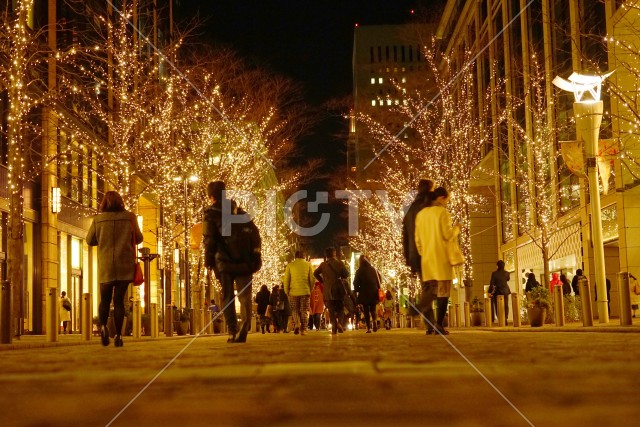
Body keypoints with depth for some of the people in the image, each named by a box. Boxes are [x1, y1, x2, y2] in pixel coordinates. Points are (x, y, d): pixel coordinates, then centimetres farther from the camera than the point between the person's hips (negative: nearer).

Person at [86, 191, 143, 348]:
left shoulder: (98, 219, -1)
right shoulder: (129, 217, -1)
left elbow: (90, 241, 8)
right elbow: (139, 239, 8)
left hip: (105, 266, 0)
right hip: (125, 265, 0)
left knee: (105, 299, 11)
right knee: (119, 300, 4)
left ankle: (103, 326, -13)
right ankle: (118, 335, -2)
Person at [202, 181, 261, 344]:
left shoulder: (211, 215, 2)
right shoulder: (240, 212, 15)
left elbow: (209, 240, -6)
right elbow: (254, 234, 10)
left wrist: (208, 261, 1)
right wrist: (255, 258, 12)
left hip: (224, 263, -2)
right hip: (244, 262, 3)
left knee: (227, 297, 6)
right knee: (244, 296, 1)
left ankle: (232, 332, -2)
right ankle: (245, 325, -23)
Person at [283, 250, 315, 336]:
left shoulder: (290, 265, 4)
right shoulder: (308, 265, 6)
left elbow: (286, 279, 1)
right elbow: (312, 279, 5)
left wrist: (286, 291, 9)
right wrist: (310, 290, 15)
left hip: (293, 291, 0)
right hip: (305, 291, 0)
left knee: (295, 310, 11)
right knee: (304, 310, 7)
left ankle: (297, 324, -13)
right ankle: (303, 329, 2)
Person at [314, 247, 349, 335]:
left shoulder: (323, 265, 0)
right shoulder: (339, 263, -3)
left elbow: (315, 273, -6)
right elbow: (346, 274, -2)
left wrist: (322, 281, 6)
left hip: (328, 290, 1)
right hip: (339, 289, -1)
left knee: (331, 310, 5)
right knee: (340, 308, 12)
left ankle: (334, 328, -2)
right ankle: (340, 322, -11)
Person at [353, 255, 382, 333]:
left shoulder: (359, 271, -5)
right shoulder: (373, 269, 4)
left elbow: (356, 283, -4)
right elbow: (378, 280, 9)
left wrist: (356, 291, 8)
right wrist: (377, 289, 18)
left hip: (364, 294, -2)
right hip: (373, 293, 2)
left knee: (366, 311, 3)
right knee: (373, 309, 14)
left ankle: (368, 328, -3)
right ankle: (374, 321, -14)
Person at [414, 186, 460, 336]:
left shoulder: (421, 214, 11)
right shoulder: (442, 212, -7)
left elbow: (417, 239, 12)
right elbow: (447, 235, -12)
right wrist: (456, 229, 6)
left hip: (426, 259, 5)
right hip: (442, 259, -5)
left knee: (428, 293, 8)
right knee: (443, 292, -2)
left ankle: (429, 325, 3)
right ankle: (439, 325, -7)